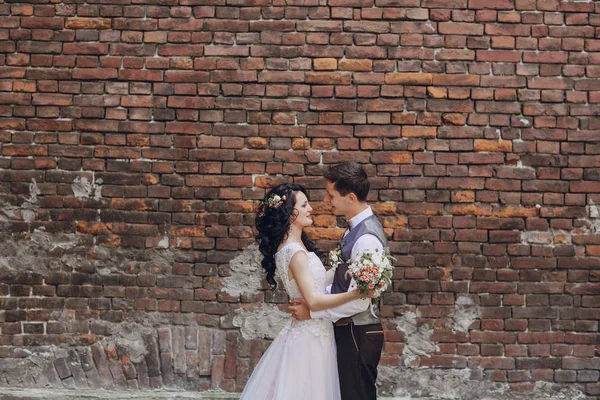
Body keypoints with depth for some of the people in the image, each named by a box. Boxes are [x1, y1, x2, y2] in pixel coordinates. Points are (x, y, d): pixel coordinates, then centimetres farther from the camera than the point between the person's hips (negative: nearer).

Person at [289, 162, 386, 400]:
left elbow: (358, 301, -24)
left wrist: (312, 312, -15)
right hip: (349, 331, 10)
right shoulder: (356, 228, 8)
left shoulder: (366, 239, -22)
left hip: (357, 335, -10)